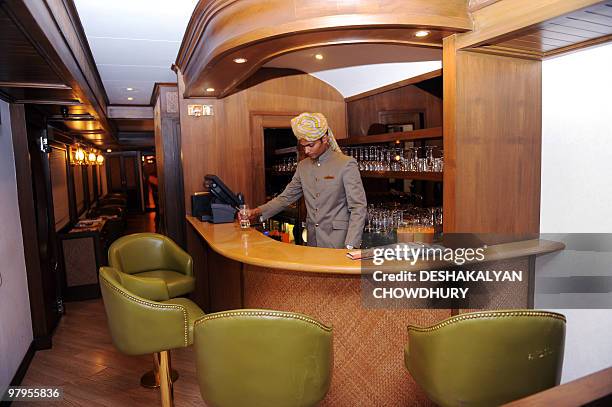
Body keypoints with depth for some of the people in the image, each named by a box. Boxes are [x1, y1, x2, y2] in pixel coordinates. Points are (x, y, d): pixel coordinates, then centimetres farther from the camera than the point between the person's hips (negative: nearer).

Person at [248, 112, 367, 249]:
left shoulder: (346, 164, -8)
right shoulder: (303, 166, 9)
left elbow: (358, 207, -12)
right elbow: (286, 197, 11)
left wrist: (350, 246, -20)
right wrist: (258, 212, -5)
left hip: (338, 242, -4)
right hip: (313, 242, 5)